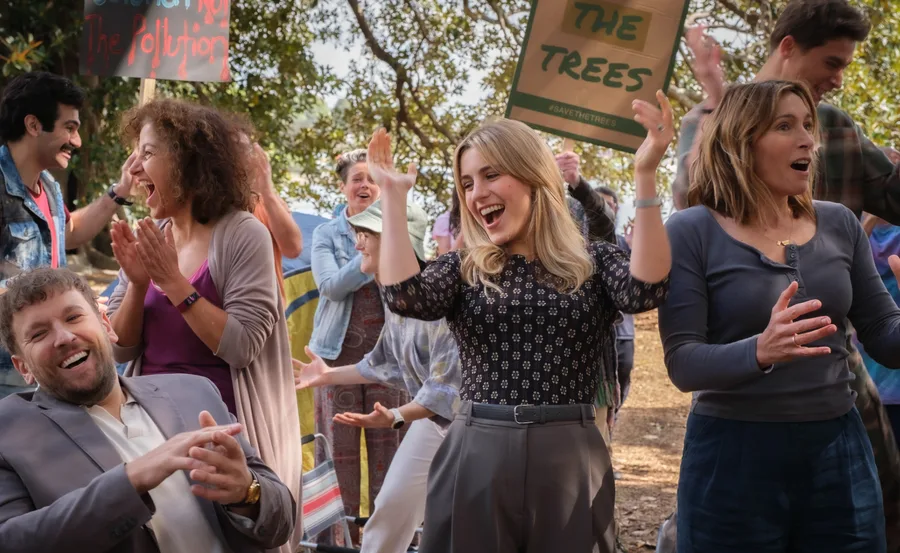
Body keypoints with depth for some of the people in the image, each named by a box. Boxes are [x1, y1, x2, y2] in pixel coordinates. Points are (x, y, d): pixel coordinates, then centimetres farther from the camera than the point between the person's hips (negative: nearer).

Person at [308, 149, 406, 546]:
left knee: (387, 448, 0)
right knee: (340, 451, 0)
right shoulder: (327, 234, 7)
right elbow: (331, 286, -8)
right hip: (340, 352, -1)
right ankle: (338, 537, 7)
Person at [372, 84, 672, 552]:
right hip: (476, 457, 1)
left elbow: (644, 290, -15)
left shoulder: (593, 263, 6)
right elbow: (404, 297, -12)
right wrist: (393, 195, -5)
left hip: (571, 460, 0)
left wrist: (645, 175, -17)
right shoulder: (462, 269, 8)